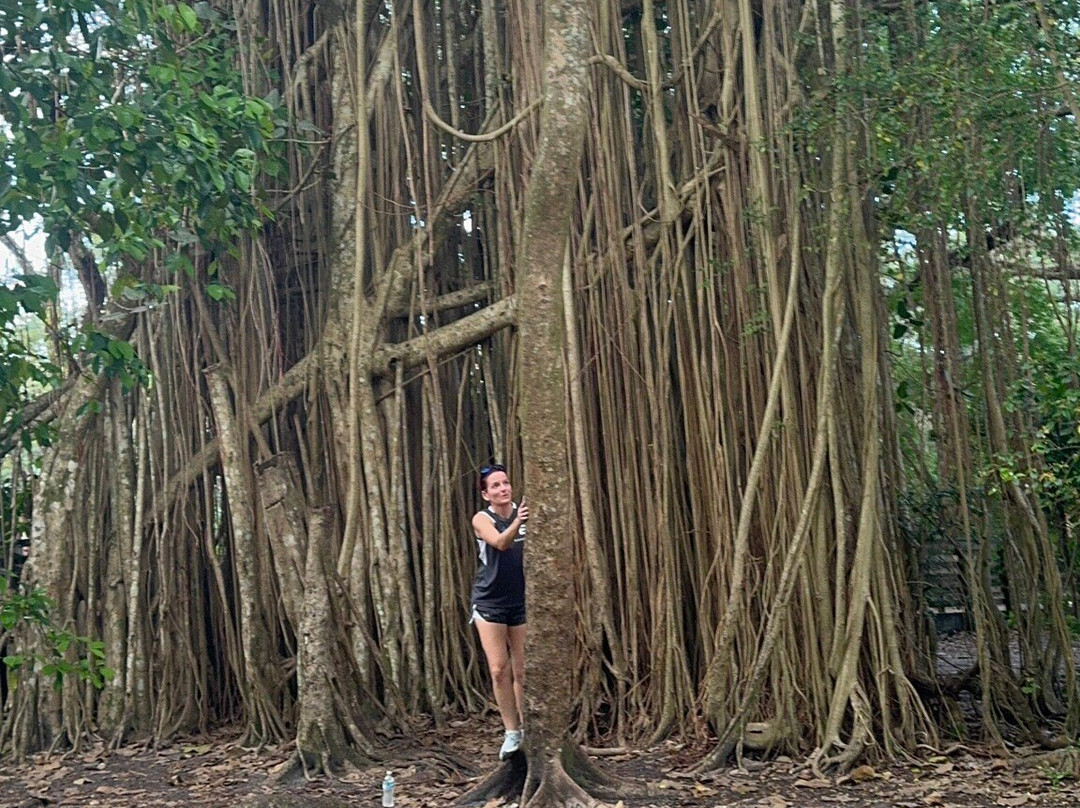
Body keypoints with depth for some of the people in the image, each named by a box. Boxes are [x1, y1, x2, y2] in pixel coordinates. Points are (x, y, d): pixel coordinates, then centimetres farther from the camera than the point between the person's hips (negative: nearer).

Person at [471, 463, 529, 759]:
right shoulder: (482, 519, -8)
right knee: (498, 670, -1)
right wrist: (517, 523, -47)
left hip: (522, 602, 1)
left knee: (522, 671, 6)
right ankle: (512, 733, 9)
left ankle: (526, 729, 18)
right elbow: (500, 542, -28)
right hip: (490, 603, -1)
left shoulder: (524, 511, -2)